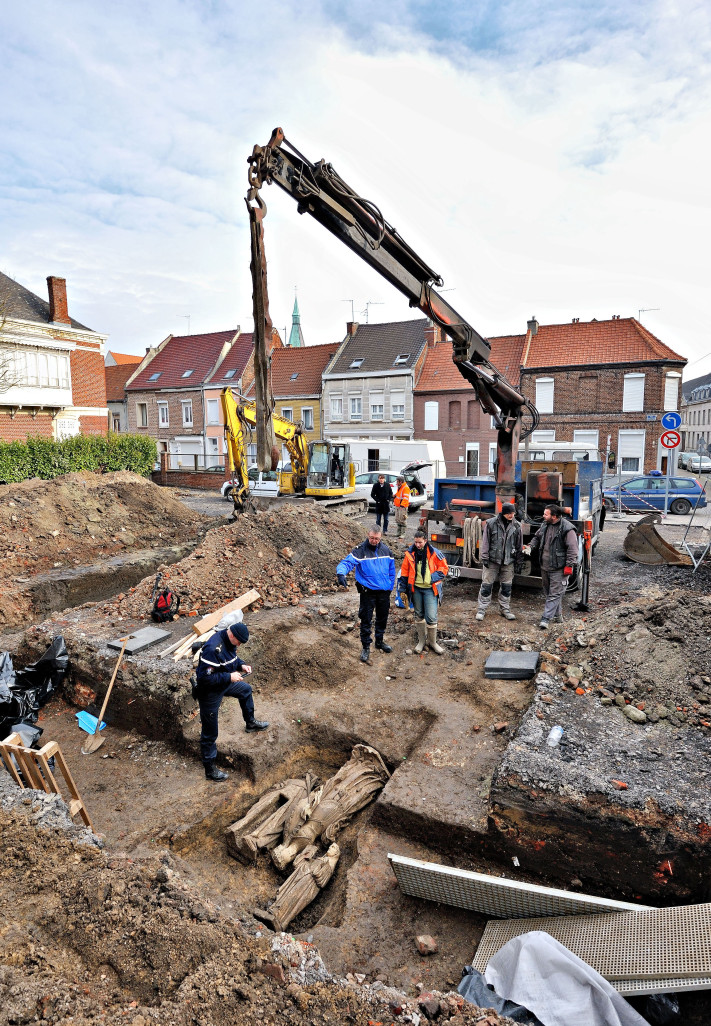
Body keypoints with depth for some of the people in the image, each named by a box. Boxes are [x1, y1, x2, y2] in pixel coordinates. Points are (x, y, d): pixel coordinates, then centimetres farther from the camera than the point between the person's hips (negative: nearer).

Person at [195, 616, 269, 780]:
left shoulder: (229, 641, -8)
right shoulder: (213, 649, -36)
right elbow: (205, 677, -35)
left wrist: (241, 665, -7)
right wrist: (229, 677, -31)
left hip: (225, 684, 9)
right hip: (210, 693, -9)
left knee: (245, 689, 30)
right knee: (210, 733, 5)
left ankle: (250, 722, 54)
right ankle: (210, 769, 21)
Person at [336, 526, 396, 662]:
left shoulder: (386, 550, 3)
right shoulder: (360, 550, -12)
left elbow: (391, 570, 13)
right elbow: (347, 562, -24)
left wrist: (390, 586, 10)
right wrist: (341, 573, -44)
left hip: (384, 591, 4)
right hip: (367, 591, -4)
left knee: (382, 618, 18)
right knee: (366, 620, 1)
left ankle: (379, 641, 39)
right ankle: (366, 647, 16)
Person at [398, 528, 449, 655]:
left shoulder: (434, 553, -8)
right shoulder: (410, 553, 0)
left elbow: (444, 567, 0)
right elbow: (404, 571, 9)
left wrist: (435, 577, -15)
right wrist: (402, 588, 5)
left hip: (430, 589, -3)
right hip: (416, 588, 3)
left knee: (431, 617, -7)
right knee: (419, 615, 14)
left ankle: (432, 642, 14)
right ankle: (422, 640, 30)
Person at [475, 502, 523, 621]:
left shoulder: (516, 526, 2)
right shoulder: (491, 523, -6)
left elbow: (519, 546, 9)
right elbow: (485, 541, -2)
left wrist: (518, 563, 9)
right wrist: (484, 558, -5)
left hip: (508, 562, 3)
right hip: (492, 560, -2)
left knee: (506, 586, 10)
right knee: (487, 585, 0)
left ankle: (505, 609, 25)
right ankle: (481, 609, 10)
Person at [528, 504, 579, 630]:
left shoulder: (567, 529, -16)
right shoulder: (545, 525, 7)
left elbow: (572, 548, -16)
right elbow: (537, 538, 22)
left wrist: (569, 565, -19)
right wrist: (531, 547, 3)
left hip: (558, 569, -8)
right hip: (545, 567, 8)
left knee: (554, 594, -4)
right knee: (548, 592, 18)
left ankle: (546, 618, -4)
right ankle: (557, 614, 35)